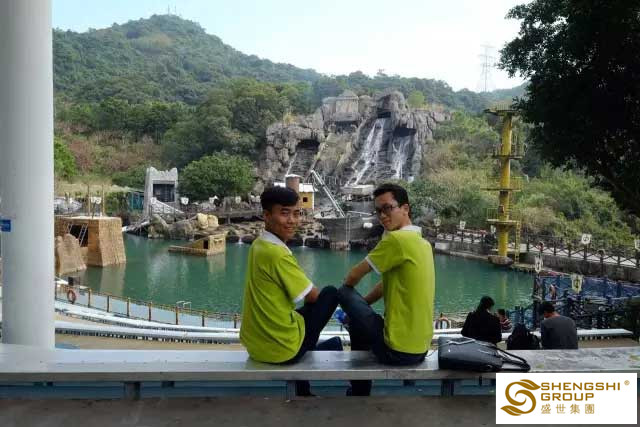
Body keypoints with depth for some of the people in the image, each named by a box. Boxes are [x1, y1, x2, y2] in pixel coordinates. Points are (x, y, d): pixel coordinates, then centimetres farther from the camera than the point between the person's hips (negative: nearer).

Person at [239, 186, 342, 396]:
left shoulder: (259, 244, 4)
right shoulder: (278, 254, -24)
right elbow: (313, 296, -11)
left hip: (255, 343, 8)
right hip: (281, 348, -8)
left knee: (301, 312, 38)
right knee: (331, 294, 3)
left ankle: (304, 392, 46)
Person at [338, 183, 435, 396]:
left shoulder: (397, 239, -17)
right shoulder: (422, 242, 11)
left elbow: (352, 278, -8)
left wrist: (352, 306, 12)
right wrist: (357, 308, 17)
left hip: (398, 350, -9)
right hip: (420, 348, 9)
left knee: (344, 292, 1)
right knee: (359, 322, 30)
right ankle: (360, 390, 42)